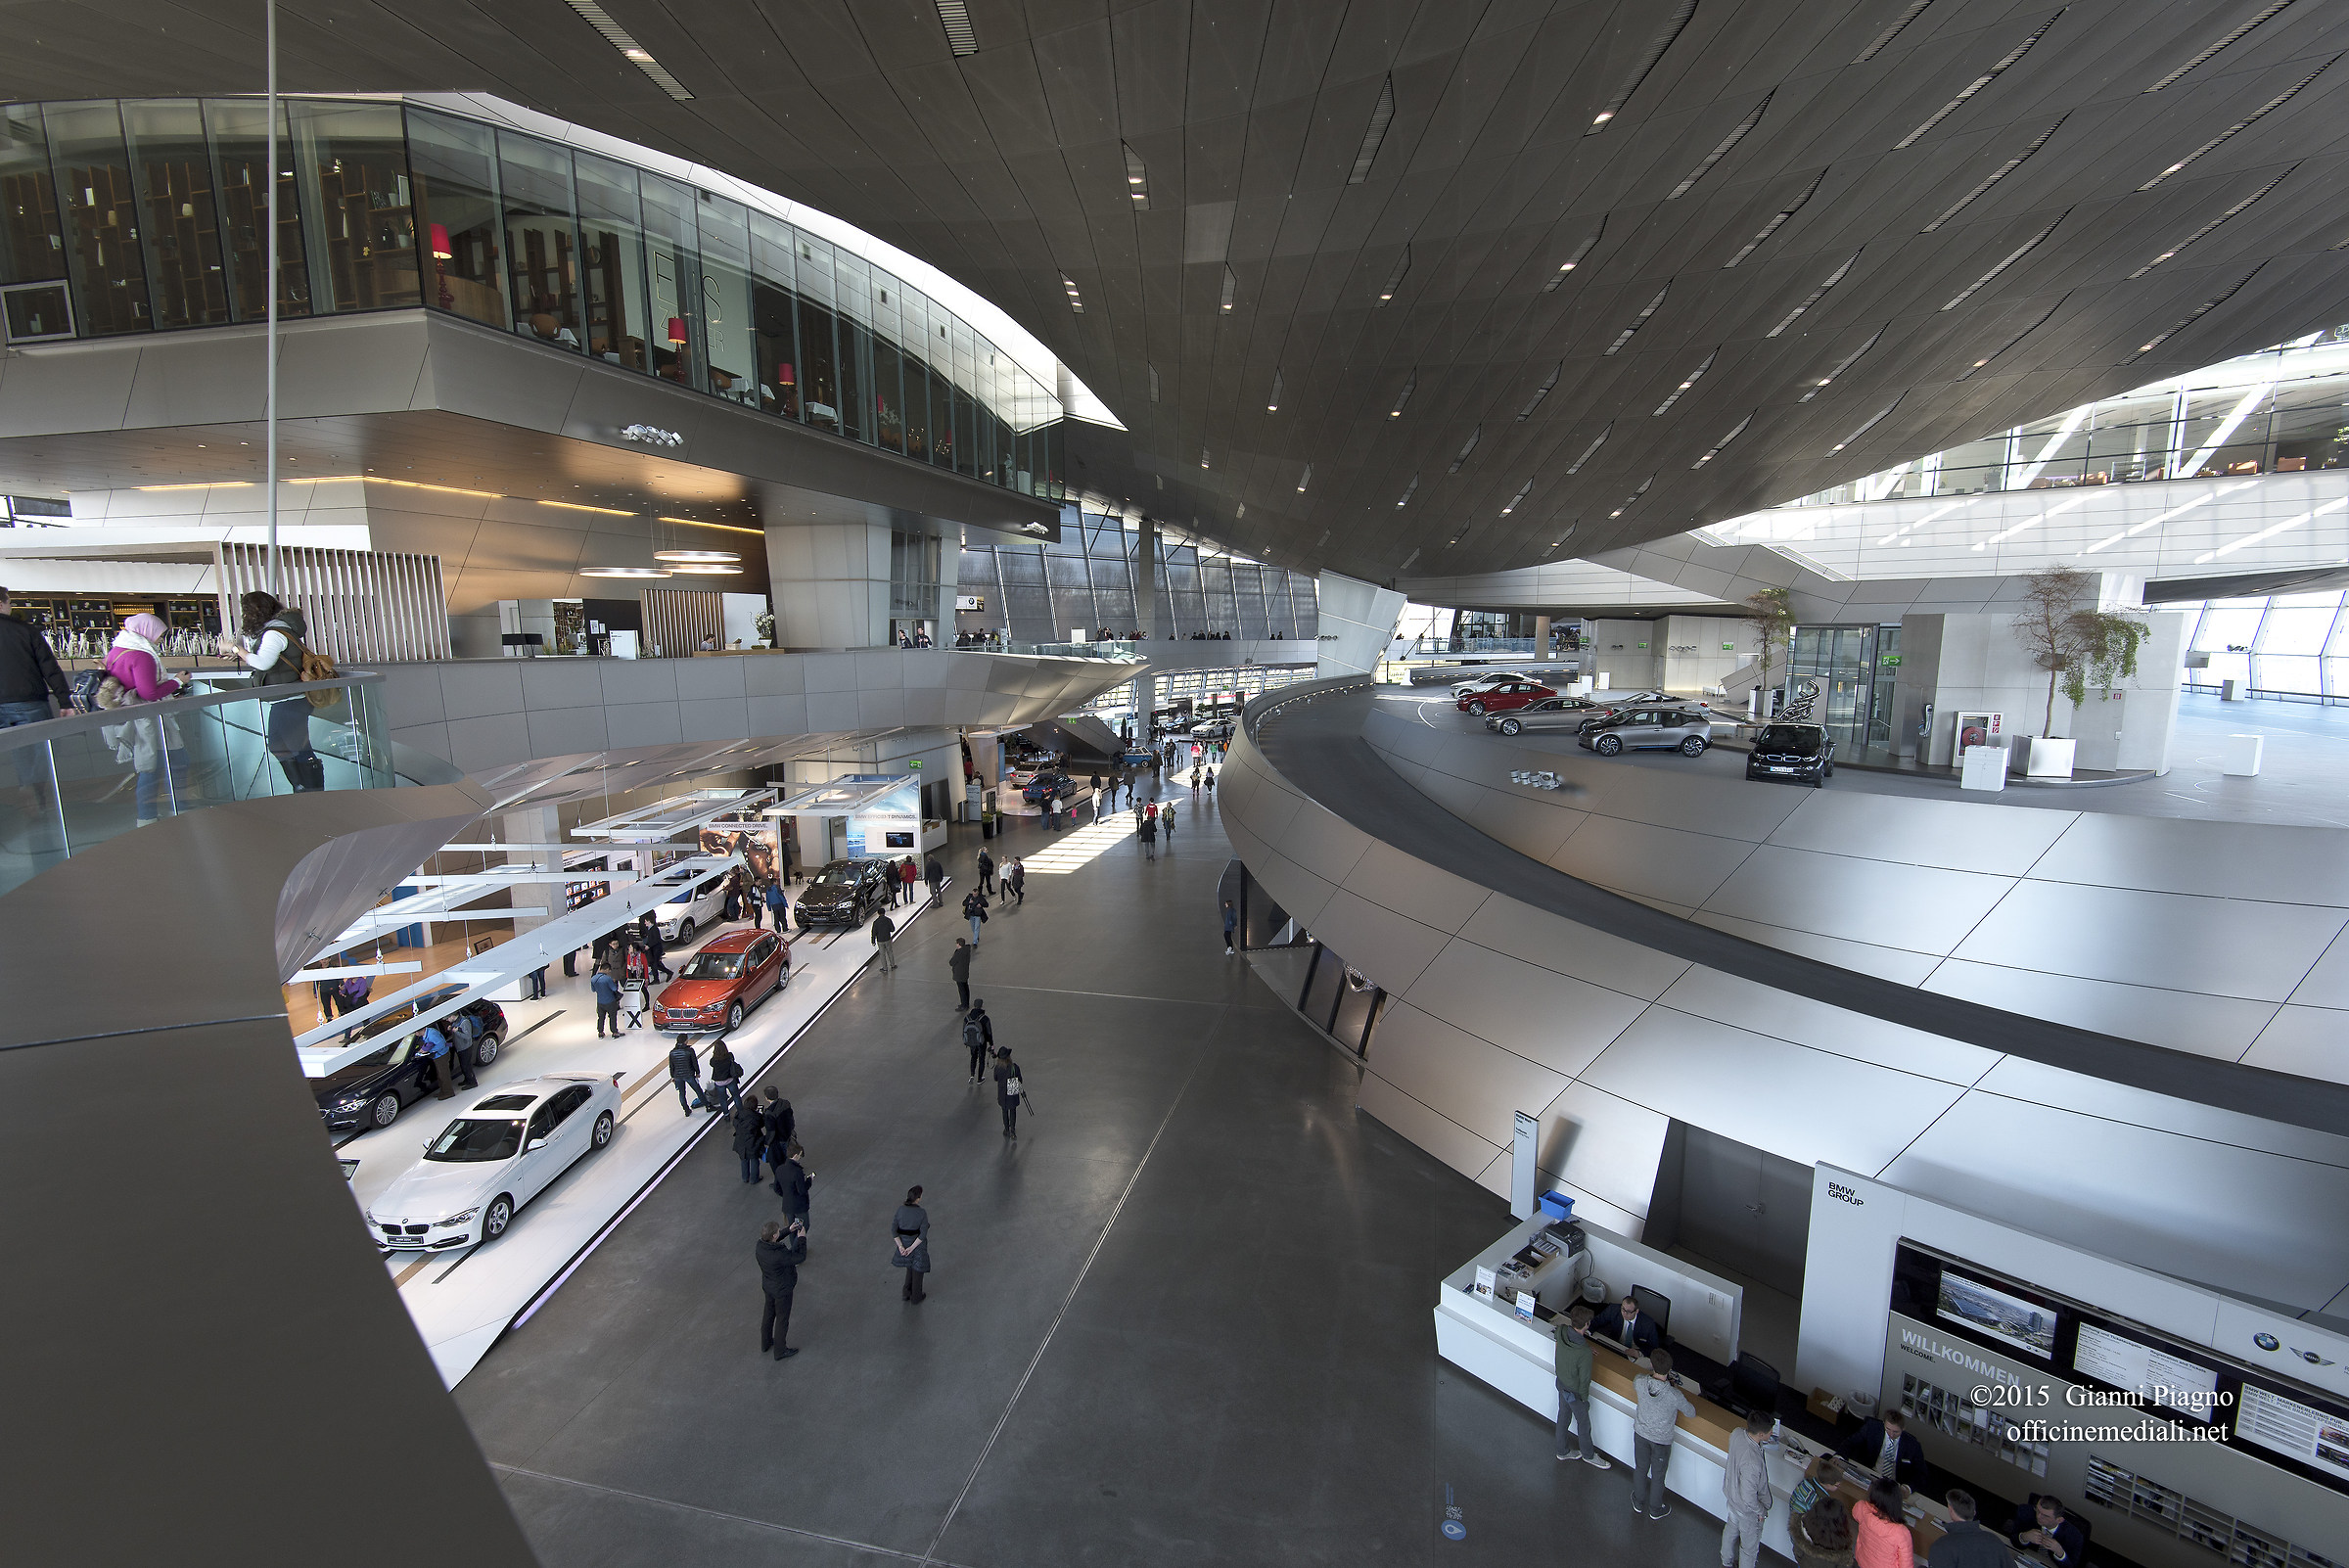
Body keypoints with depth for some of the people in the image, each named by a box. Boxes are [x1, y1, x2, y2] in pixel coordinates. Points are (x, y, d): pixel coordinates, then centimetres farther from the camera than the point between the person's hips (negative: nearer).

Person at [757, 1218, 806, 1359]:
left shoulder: (761, 1245, -20)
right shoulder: (779, 1255, -41)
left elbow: (773, 1241, 6)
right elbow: (800, 1256, -25)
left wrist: (789, 1230, 3)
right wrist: (802, 1238, -13)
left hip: (768, 1286, 7)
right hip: (782, 1290, -7)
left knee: (769, 1313, 28)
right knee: (782, 1319, 15)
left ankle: (765, 1343, 49)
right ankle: (780, 1351, 33)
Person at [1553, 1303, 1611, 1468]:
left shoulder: (1561, 1331, -20)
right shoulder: (1584, 1353, -39)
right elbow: (1584, 1380, -25)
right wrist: (1585, 1399, -6)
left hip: (1561, 1383, 6)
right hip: (1574, 1392, -6)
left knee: (1563, 1417, 26)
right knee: (1583, 1424, 22)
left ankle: (1562, 1451, 46)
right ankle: (1589, 1455, 46)